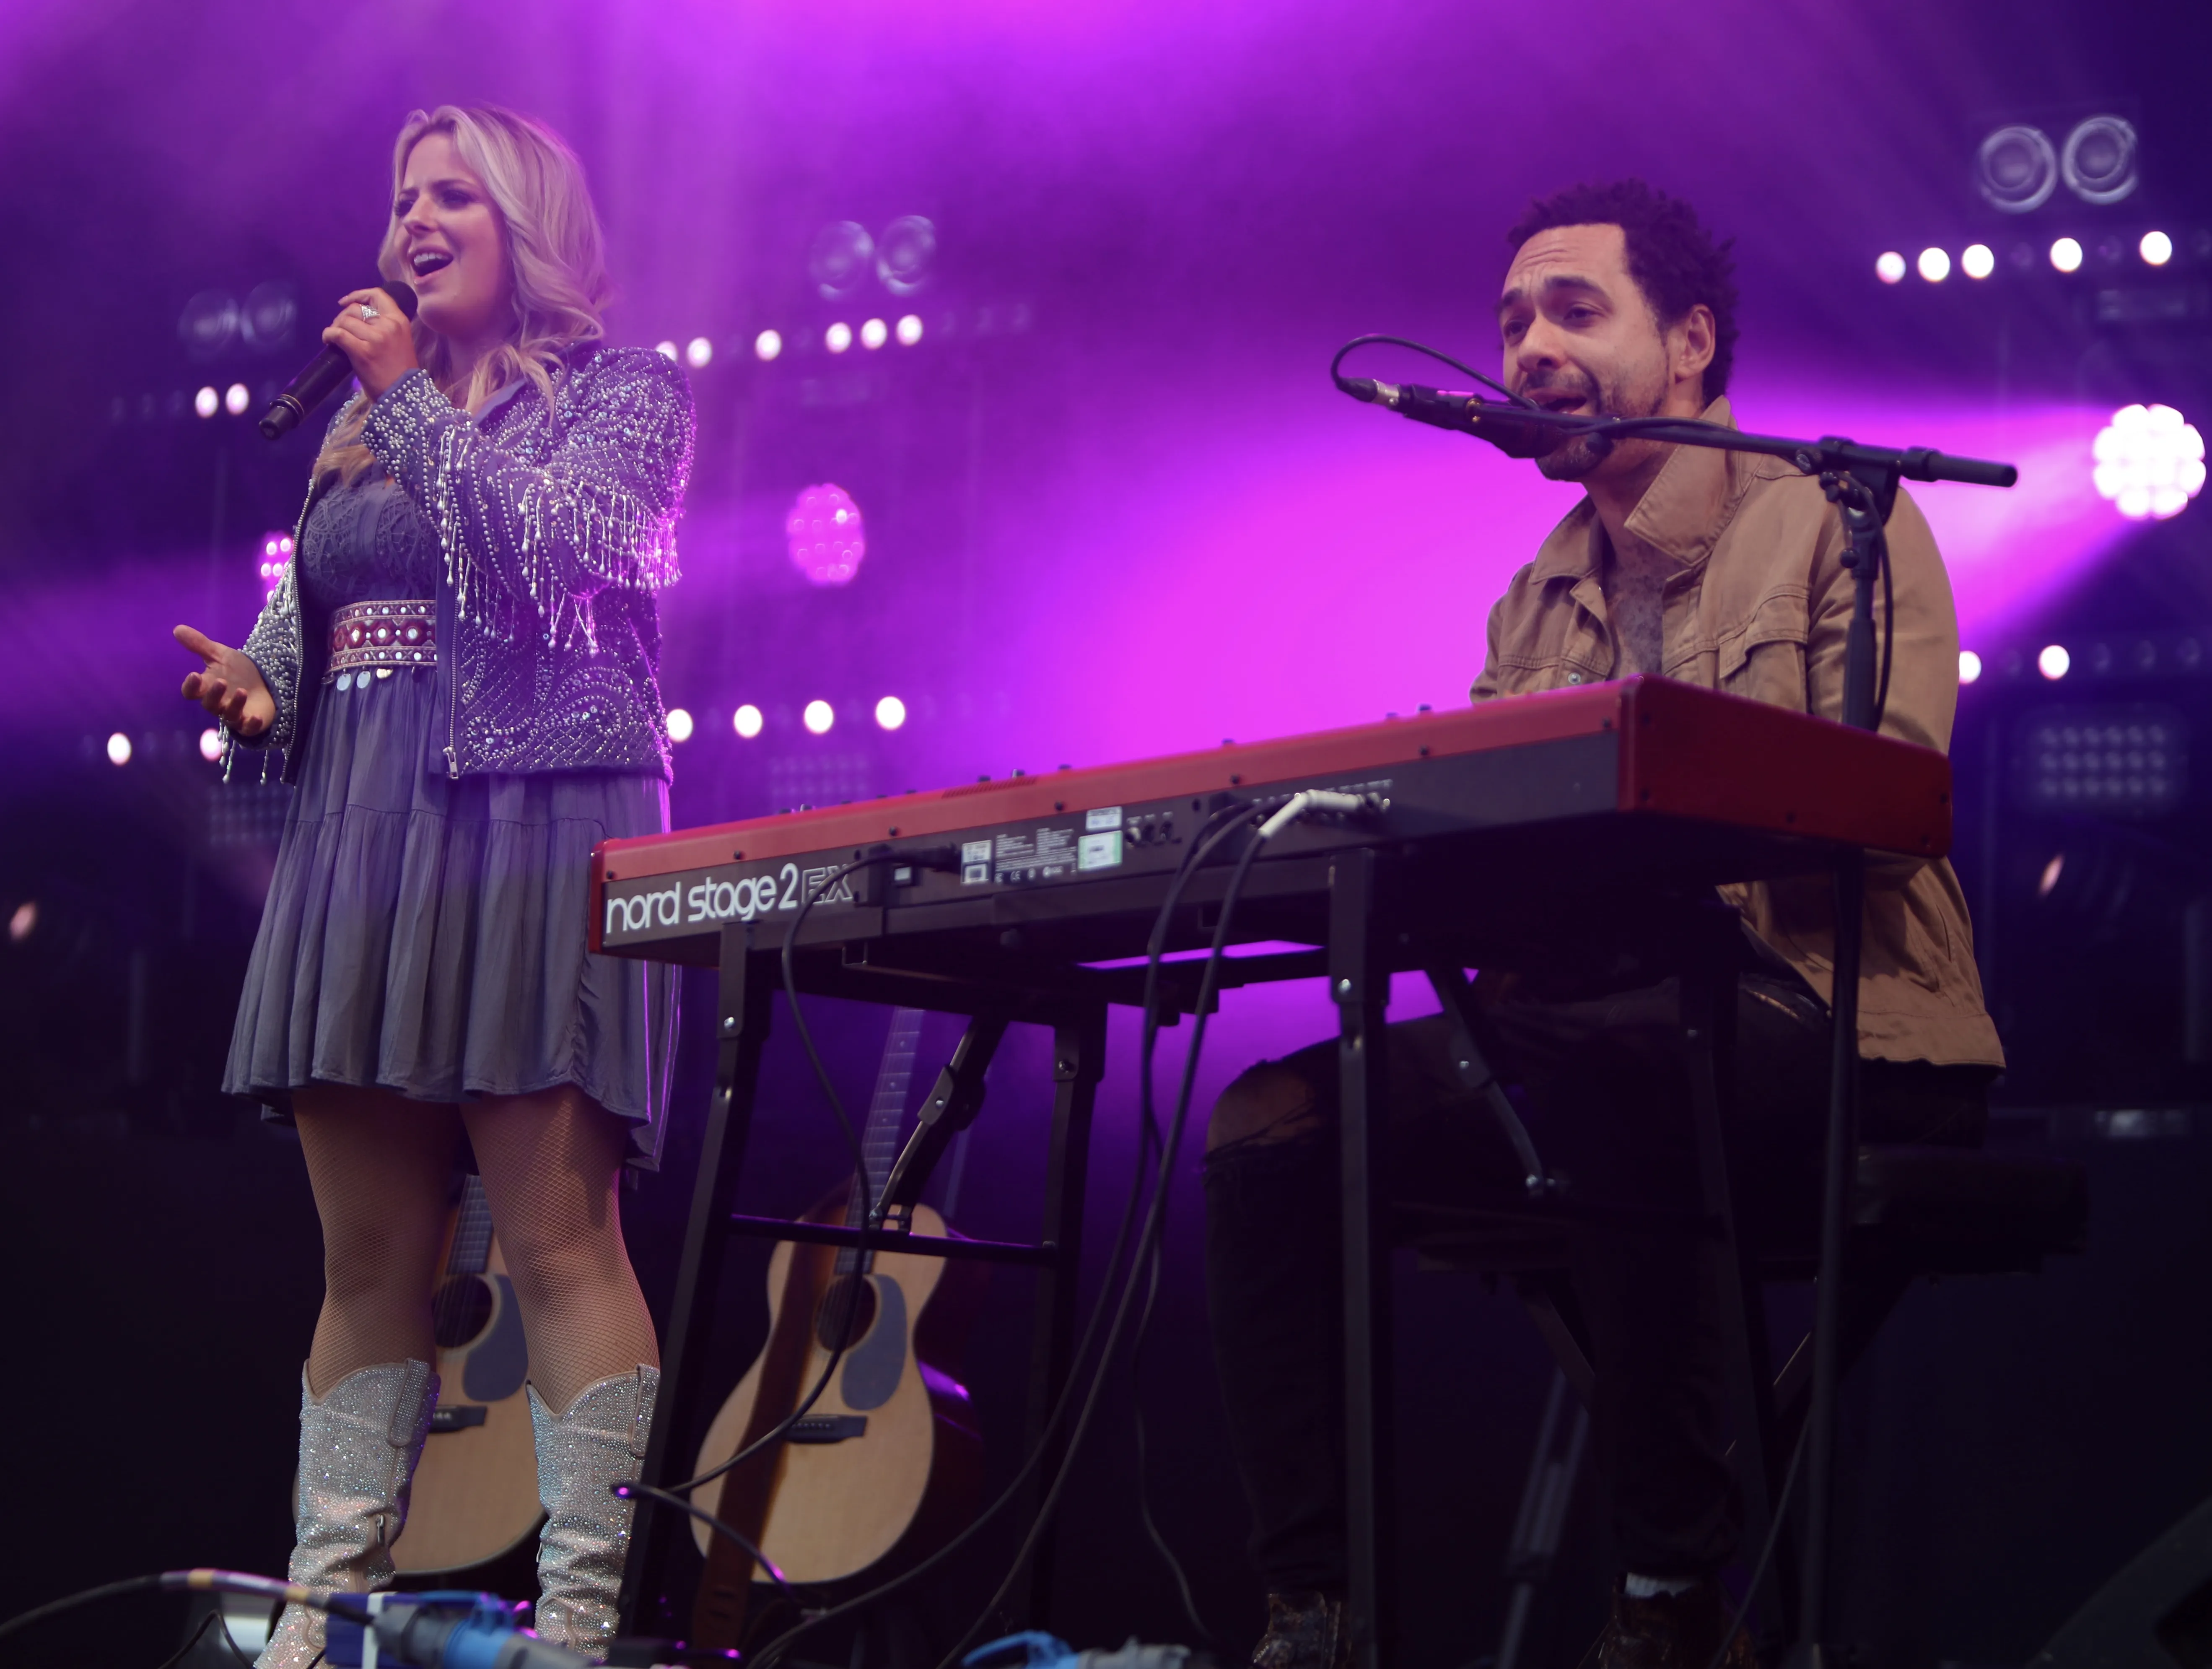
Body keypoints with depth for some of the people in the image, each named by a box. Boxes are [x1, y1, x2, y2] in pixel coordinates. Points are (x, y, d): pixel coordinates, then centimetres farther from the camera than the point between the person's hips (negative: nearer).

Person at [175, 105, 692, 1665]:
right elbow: (310, 611, 26)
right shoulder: (367, 424, 23)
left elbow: (547, 553, -11)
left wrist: (412, 397, -5)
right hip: (361, 837, 6)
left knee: (558, 1235, -11)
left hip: (538, 819, -6)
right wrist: (259, 680, 5)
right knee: (368, 1254, 4)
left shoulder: (624, 391, 6)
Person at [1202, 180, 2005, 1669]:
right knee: (1275, 1119, -12)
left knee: (1597, 1061, -38)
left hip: (1835, 1028, -6)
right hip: (1589, 1028, 6)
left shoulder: (1833, 523, 2)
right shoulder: (1539, 604, 21)